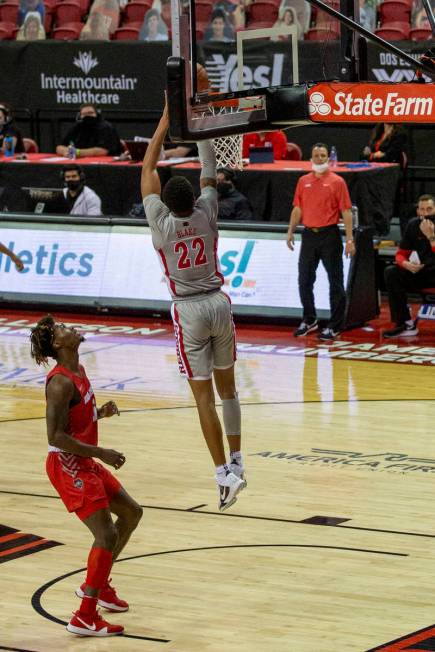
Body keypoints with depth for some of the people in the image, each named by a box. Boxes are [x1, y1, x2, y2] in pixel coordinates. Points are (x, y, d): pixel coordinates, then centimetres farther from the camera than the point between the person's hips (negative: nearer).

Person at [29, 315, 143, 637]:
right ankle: (85, 617, -7)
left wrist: (100, 413, 1)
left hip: (85, 463, 10)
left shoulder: (78, 371, 8)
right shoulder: (61, 382, -22)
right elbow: (56, 436, -25)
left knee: (131, 512, 19)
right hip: (67, 466, -10)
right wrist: (102, 453, -23)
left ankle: (97, 584, 30)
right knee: (107, 535, -11)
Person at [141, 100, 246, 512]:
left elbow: (147, 169, -6)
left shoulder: (161, 223, -11)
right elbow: (210, 169, 5)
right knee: (227, 386, 17)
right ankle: (236, 462, 21)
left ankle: (224, 473, -7)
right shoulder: (206, 213, -5)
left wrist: (168, 116, -5)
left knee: (204, 396, -2)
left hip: (188, 311, -3)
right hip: (218, 304, 3)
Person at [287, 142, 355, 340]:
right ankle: (309, 320, 24)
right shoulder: (304, 181, 9)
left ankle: (335, 325, 6)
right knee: (304, 281, 9)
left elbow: (346, 211, -5)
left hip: (329, 236, -4)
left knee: (335, 281, 0)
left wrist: (349, 239, -11)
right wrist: (291, 232, 6)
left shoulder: (337, 182, -3)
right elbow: (298, 208, 13)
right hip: (309, 235, 4)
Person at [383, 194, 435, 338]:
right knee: (391, 273, -16)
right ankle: (406, 324, -16)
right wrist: (406, 264, -15)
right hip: (422, 271, 6)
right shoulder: (413, 225, 3)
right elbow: (401, 254, 7)